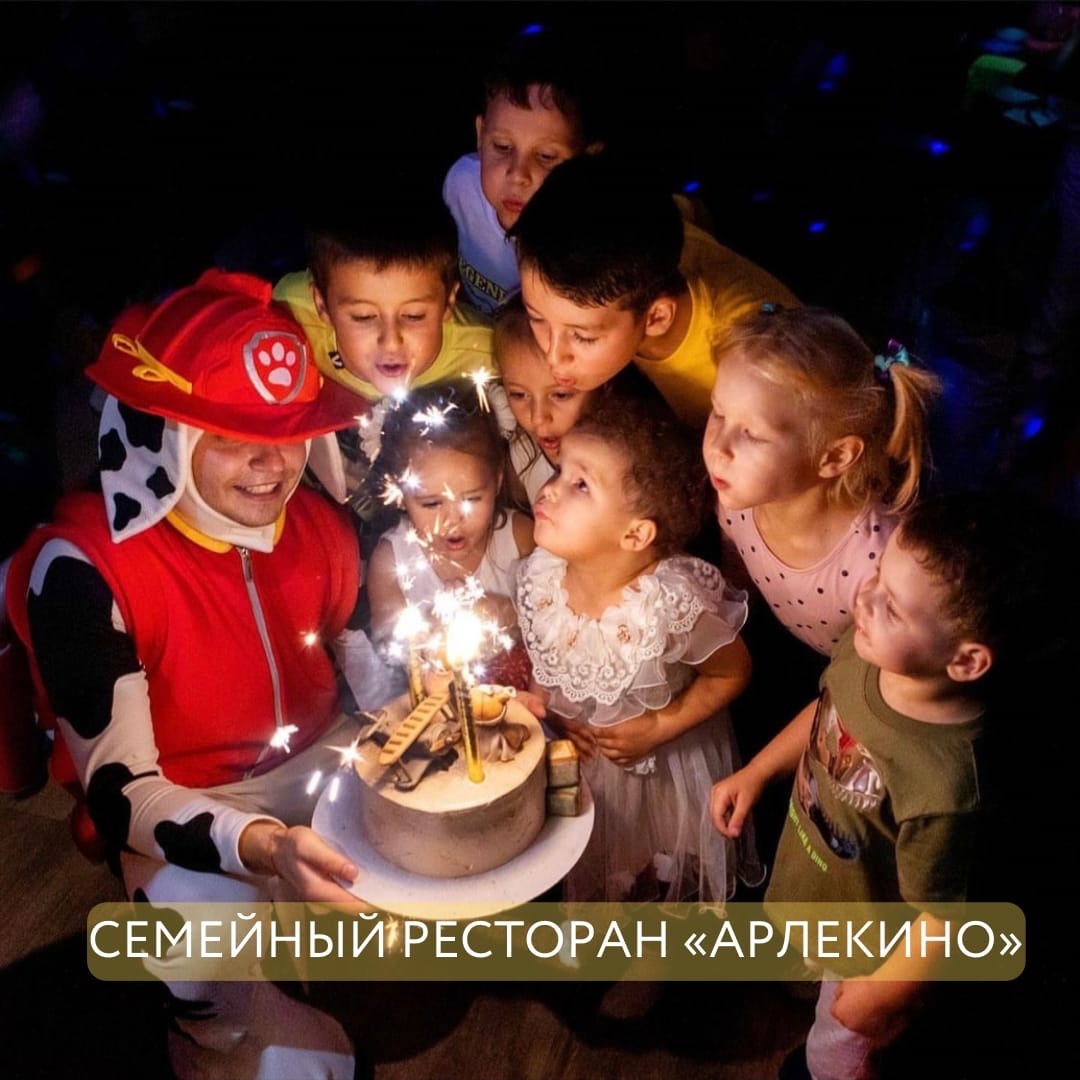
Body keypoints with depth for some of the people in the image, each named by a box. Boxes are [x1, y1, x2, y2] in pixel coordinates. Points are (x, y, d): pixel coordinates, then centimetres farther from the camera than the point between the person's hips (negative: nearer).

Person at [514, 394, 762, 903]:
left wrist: (661, 726, -22)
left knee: (669, 882, 26)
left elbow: (733, 672, -18)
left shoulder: (672, 603, -37)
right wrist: (551, 711, -14)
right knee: (588, 875, 31)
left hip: (668, 770, -4)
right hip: (577, 761, 4)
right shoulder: (538, 578, -22)